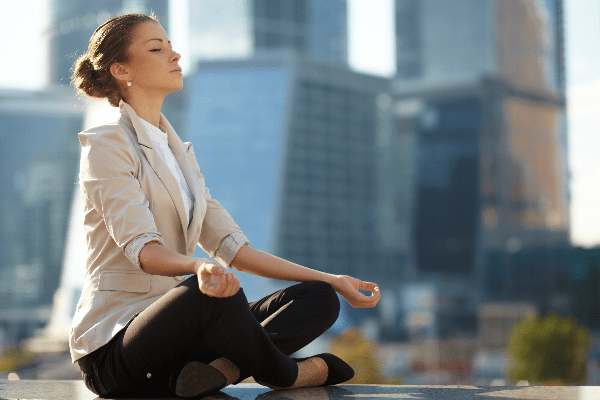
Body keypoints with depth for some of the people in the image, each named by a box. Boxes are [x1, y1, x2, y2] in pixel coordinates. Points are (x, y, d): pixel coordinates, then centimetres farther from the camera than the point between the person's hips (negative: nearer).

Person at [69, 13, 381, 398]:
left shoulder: (178, 150, 19)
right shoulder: (107, 144, -6)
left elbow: (231, 246, 14)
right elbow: (140, 247, -21)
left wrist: (331, 280, 10)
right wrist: (198, 266, -44)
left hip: (173, 327, 8)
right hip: (114, 345, -8)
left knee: (319, 299, -6)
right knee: (212, 292, -37)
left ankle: (221, 369, -30)